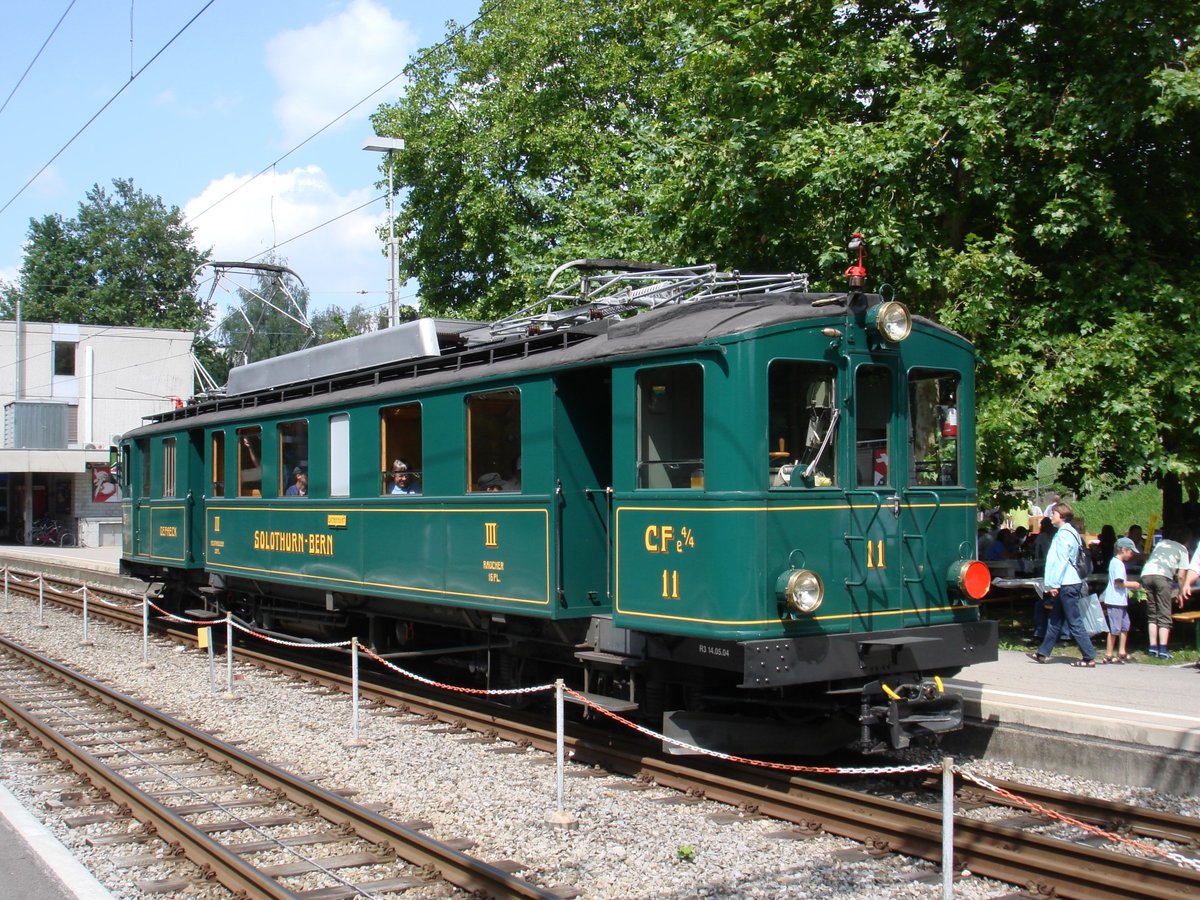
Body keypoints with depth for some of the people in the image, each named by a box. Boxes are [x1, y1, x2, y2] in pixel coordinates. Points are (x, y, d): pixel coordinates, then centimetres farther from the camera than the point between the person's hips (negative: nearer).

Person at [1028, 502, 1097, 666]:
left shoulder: (1065, 534, -14)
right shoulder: (1063, 532, 17)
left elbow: (1062, 561, -19)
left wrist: (1055, 584, -17)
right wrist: (1054, 584, 20)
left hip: (1067, 585, -10)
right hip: (1065, 585, 10)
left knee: (1074, 622, -8)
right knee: (1055, 620, 14)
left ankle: (1089, 657, -6)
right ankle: (1043, 653, 21)